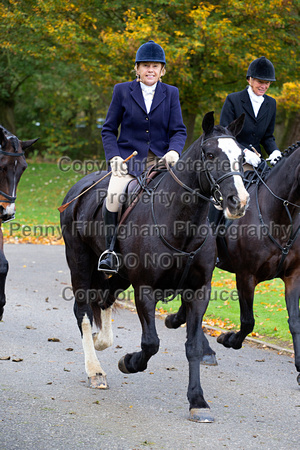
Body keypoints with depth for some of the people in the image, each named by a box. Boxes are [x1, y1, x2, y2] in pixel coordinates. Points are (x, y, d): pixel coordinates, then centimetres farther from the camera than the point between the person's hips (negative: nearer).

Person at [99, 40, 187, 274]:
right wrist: (114, 157, -8)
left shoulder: (171, 93, 9)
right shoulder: (122, 91, 6)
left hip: (161, 160, 1)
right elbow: (109, 130, 8)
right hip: (129, 159, -1)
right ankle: (110, 250, -15)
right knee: (114, 195, -29)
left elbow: (179, 130, 6)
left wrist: (174, 151, -16)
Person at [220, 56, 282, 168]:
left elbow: (267, 136, 16)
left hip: (255, 160, 4)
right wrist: (244, 152, -24)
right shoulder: (232, 100, -4)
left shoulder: (271, 103, 12)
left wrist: (275, 151, -6)